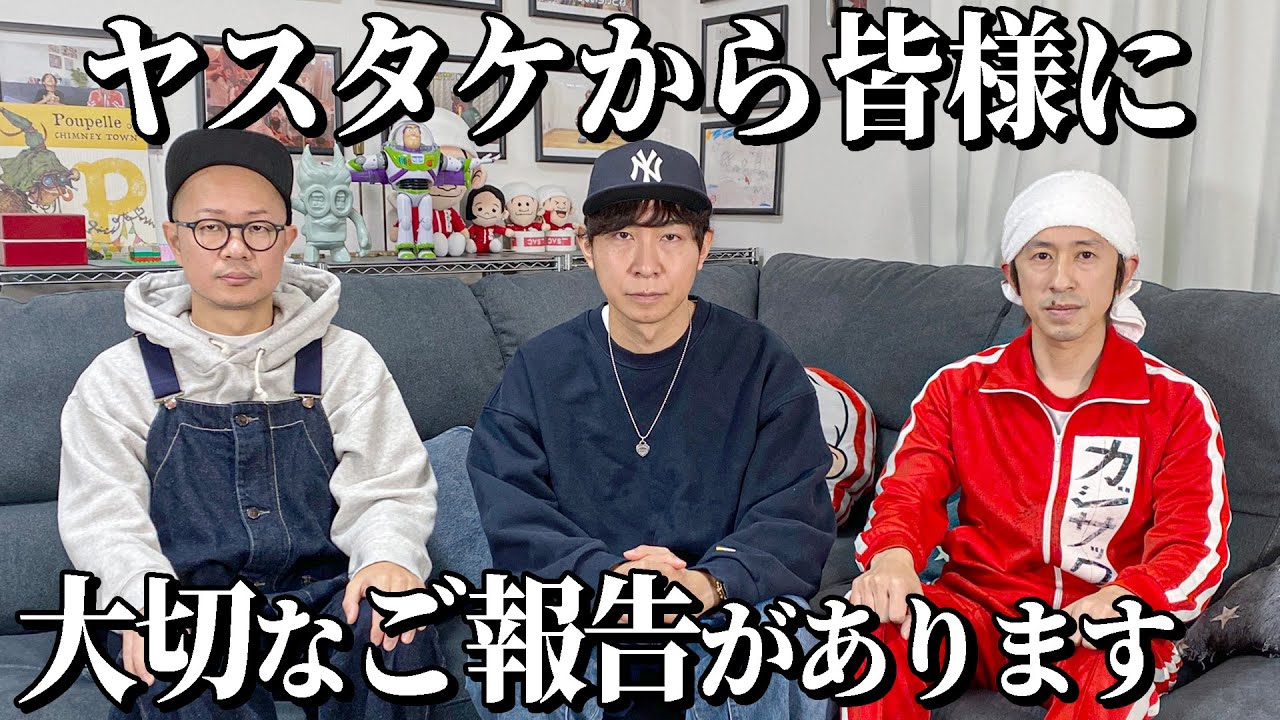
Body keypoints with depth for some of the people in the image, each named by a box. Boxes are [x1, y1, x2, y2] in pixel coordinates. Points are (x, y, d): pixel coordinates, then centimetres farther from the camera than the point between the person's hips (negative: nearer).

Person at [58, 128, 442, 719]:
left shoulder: (346, 361, 8)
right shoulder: (118, 379, 8)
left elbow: (387, 489, 0)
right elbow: (104, 515, -2)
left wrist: (389, 557, -24)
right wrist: (145, 600, -24)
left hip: (324, 597, 2)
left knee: (396, 633, -31)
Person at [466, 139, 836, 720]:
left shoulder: (762, 364, 0)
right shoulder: (539, 369, 4)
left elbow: (794, 515, -6)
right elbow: (504, 508, -6)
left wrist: (711, 581, -26)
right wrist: (604, 574, -23)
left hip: (728, 604, -1)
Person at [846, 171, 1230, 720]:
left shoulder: (1178, 405, 2)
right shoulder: (957, 388, 7)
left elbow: (1196, 547, -6)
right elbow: (907, 494, -3)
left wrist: (1123, 599, -29)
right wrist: (892, 556, -28)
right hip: (979, 607, 2)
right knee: (878, 633, -29)